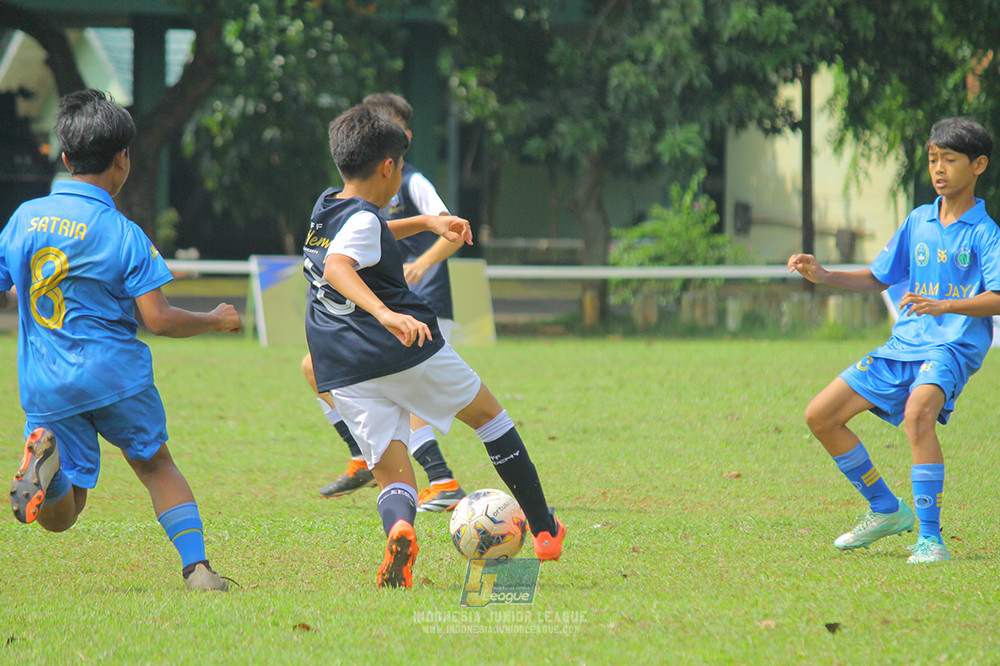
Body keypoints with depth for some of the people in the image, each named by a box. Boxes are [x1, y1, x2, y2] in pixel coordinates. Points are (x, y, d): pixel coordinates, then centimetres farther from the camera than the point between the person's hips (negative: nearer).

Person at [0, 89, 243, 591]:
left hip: (45, 386, 2)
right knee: (157, 465, 22)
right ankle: (196, 566, 9)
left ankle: (45, 453, -24)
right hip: (115, 375, -2)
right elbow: (159, 319, -11)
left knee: (60, 516, 7)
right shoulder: (123, 234, -9)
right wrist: (217, 321, 7)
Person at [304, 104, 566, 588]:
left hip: (343, 378, 6)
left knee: (393, 477, 4)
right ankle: (544, 528, 22)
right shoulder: (362, 219, -11)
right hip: (406, 351, -6)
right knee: (487, 414, 19)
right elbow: (337, 266, -32)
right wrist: (386, 314, -44)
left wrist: (426, 222, 34)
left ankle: (397, 529, -33)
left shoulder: (326, 208, 15)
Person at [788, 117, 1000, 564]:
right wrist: (823, 275, 7)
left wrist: (942, 306, -35)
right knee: (820, 416, 3)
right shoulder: (918, 222, 13)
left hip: (953, 346, -7)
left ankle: (930, 538, -33)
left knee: (917, 413, -37)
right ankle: (887, 510, 19)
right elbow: (878, 278, 21)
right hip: (904, 344, 7)